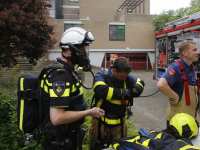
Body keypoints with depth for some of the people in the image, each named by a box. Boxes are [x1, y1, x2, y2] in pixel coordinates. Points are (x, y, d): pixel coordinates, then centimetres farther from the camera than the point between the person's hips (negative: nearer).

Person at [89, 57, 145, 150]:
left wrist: (134, 92, -9)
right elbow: (100, 90, -30)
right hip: (101, 121, -3)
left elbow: (140, 82, 14)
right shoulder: (102, 75, -12)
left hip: (119, 122, 4)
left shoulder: (127, 77, 0)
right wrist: (122, 92, -23)